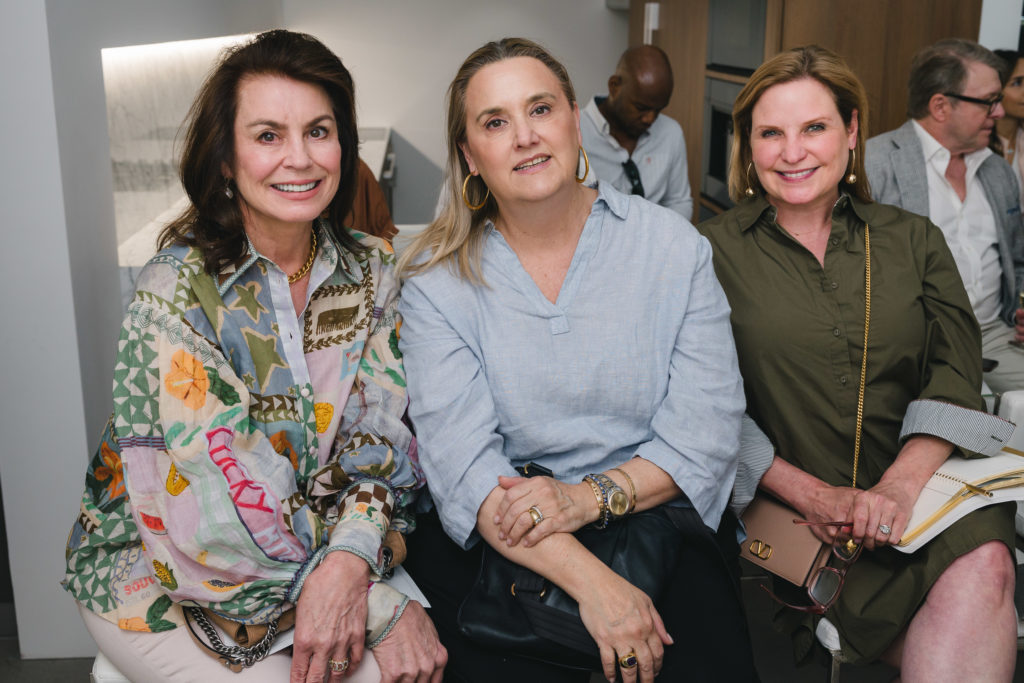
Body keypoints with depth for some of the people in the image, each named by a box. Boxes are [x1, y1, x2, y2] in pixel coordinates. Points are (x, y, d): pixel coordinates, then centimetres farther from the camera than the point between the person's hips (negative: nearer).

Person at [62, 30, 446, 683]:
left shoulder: (372, 269, -3)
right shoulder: (175, 291, -20)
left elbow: (379, 433, -6)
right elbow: (234, 496, -23)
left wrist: (349, 559, -25)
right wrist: (384, 608, -23)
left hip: (320, 547, 4)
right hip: (158, 570, -4)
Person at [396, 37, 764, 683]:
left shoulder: (672, 243, 2)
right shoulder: (436, 279, -2)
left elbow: (709, 423, -4)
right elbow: (462, 459, -12)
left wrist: (593, 496, -19)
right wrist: (590, 577, -24)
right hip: (498, 537, 0)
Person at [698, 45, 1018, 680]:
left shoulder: (915, 240, 12)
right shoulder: (714, 249, 4)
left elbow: (955, 374, 2)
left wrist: (901, 485, -16)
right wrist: (811, 494, -14)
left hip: (920, 485, 3)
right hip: (785, 504, -2)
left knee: (983, 565, -30)